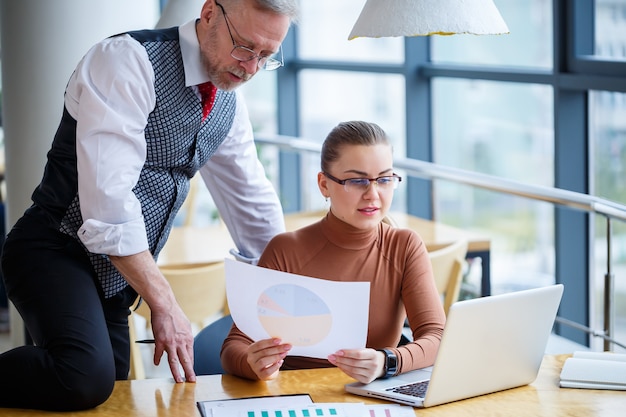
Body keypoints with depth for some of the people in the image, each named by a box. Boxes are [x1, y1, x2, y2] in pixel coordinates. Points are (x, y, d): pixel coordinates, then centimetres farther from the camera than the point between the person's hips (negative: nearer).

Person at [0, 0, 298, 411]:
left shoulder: (228, 106, 9)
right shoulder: (128, 60, -16)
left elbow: (253, 203, 21)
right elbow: (107, 195, -23)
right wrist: (164, 304, -22)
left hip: (116, 279, 8)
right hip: (57, 251, -8)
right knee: (87, 378, -31)